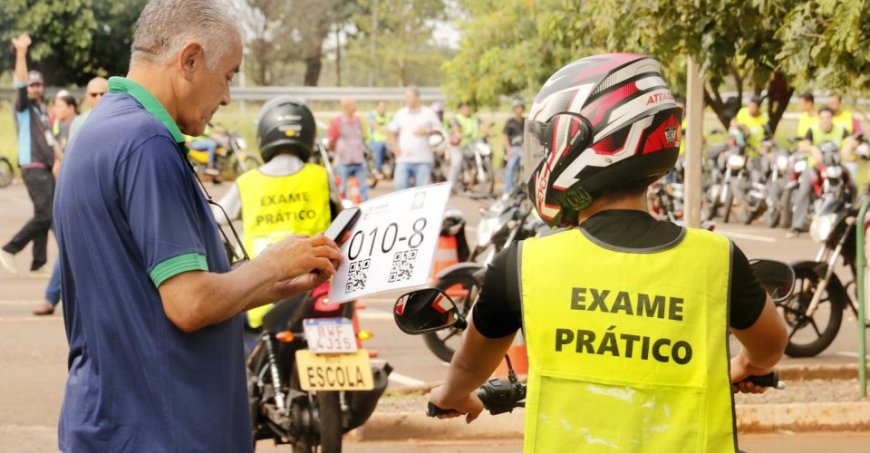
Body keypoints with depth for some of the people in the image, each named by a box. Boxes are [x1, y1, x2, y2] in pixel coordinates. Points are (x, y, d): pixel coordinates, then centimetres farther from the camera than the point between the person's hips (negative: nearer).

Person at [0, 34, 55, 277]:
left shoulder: (42, 108, 19)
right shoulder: (23, 107, -4)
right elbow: (20, 83, -20)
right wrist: (21, 53, -33)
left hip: (46, 169, 8)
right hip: (33, 169, -8)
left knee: (44, 216, 6)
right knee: (45, 215, -15)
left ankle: (38, 264, 10)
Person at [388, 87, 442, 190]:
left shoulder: (429, 114, 6)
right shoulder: (400, 114, 11)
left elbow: (438, 130, 6)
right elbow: (392, 132, 16)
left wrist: (427, 131, -13)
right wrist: (395, 147, 2)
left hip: (423, 159, -2)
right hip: (404, 159, 2)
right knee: (400, 185, -7)